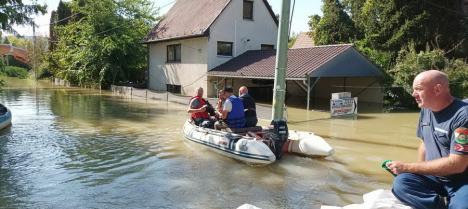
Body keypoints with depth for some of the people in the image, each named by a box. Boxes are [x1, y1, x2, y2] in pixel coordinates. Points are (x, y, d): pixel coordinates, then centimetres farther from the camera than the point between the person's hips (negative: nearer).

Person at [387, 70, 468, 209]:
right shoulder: (426, 110, 5)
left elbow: (456, 164, -24)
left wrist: (407, 168, -20)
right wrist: (419, 172, 3)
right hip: (434, 177, 6)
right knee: (401, 184, -20)